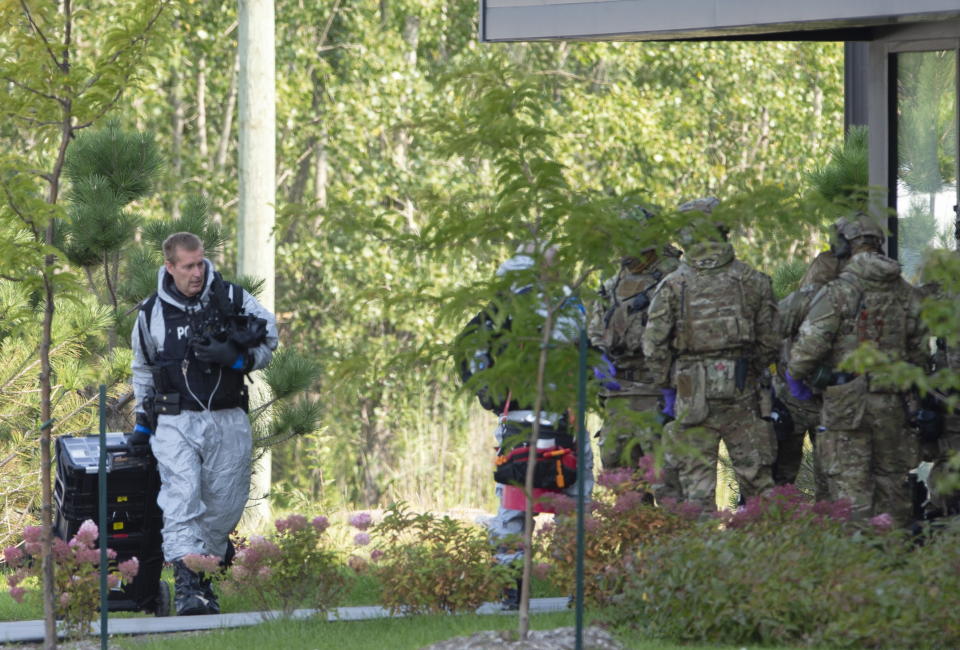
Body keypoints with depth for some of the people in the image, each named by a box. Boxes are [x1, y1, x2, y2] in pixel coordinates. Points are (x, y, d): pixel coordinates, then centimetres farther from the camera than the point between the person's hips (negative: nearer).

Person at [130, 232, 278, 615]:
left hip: (228, 422, 1)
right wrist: (143, 417, 19)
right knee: (181, 503, -17)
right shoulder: (151, 314, 6)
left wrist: (235, 357, -11)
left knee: (223, 507, 3)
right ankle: (186, 586, -27)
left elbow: (269, 343, 8)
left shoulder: (232, 300, 2)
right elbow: (142, 368, 22)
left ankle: (205, 580, 19)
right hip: (175, 422, -1)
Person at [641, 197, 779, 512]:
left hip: (692, 392, -1)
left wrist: (668, 386, 8)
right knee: (755, 475, 8)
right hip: (741, 391, 1)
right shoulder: (753, 281, 2)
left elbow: (654, 345, -5)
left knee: (697, 476, 3)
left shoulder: (673, 285, -4)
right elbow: (769, 341, 5)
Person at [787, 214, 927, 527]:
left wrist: (797, 372, 7)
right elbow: (919, 349, 11)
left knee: (850, 485, -1)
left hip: (846, 401, -5)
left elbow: (810, 345, -13)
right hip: (891, 402, 5)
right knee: (891, 479, 14)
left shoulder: (837, 292, -11)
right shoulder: (906, 293, 6)